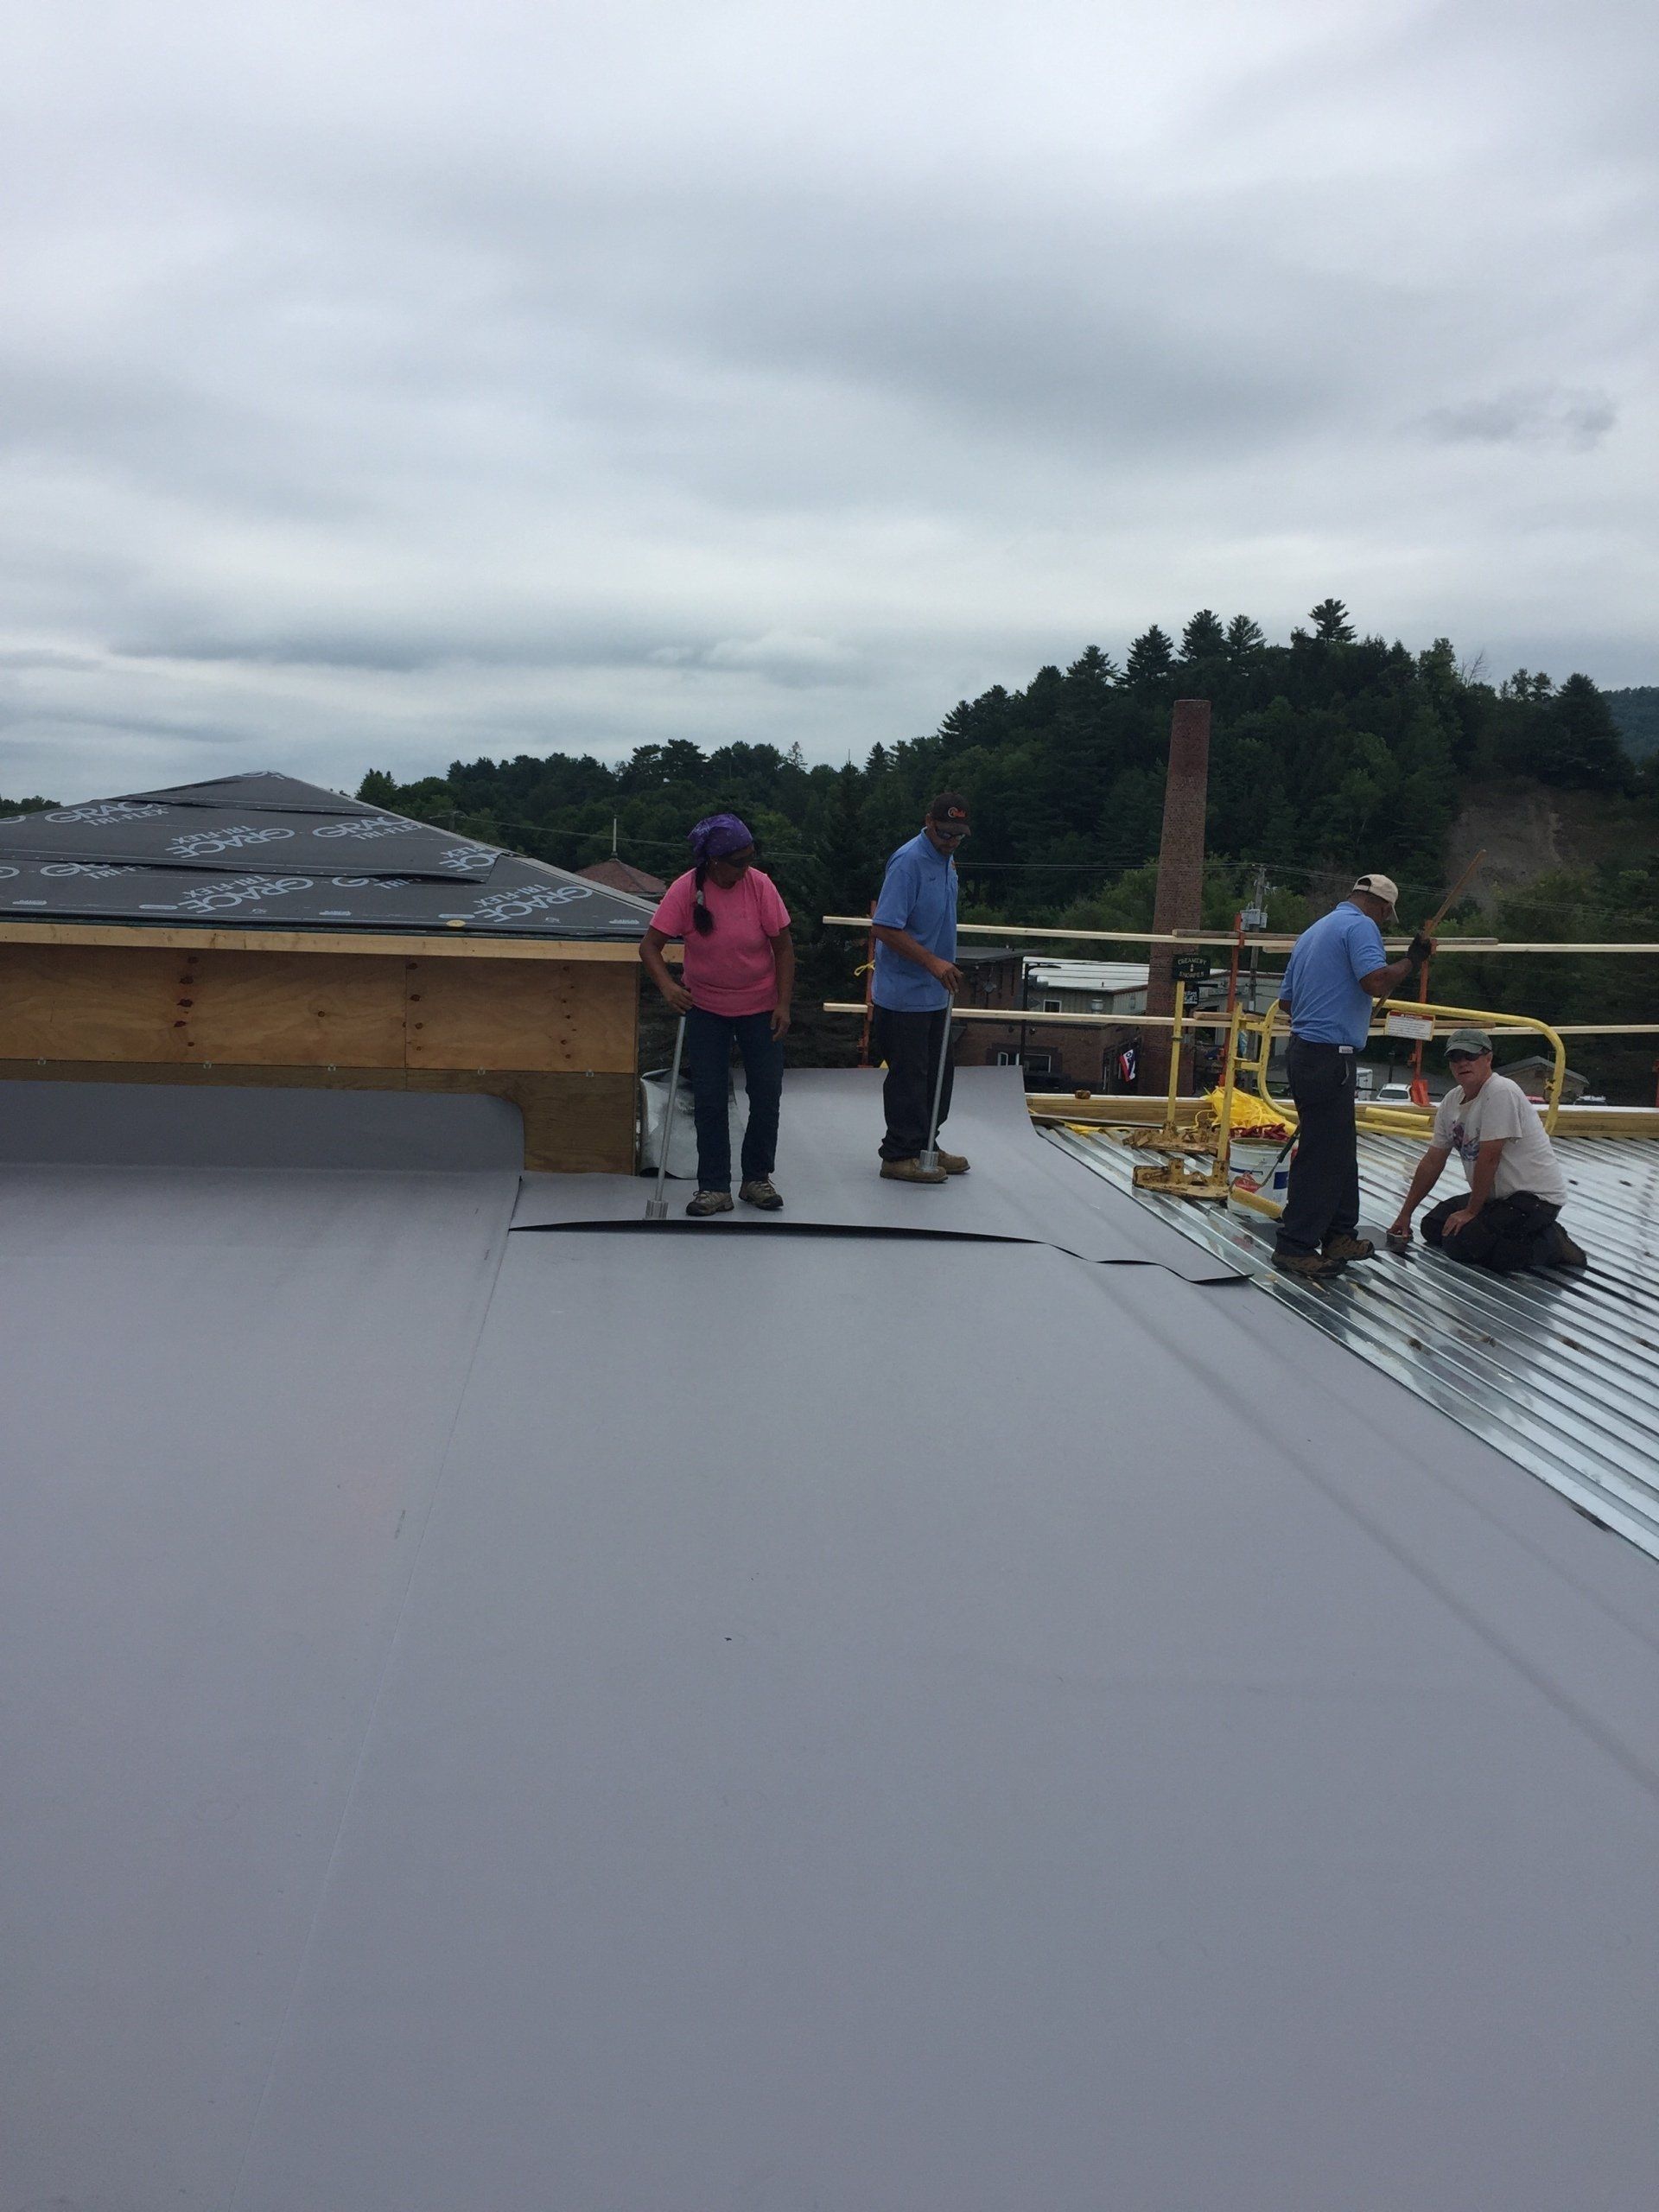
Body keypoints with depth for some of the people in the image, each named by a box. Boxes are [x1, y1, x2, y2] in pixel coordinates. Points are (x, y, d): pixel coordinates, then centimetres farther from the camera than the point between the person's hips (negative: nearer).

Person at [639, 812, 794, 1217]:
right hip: (706, 1009, 0)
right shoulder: (685, 890, -16)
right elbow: (650, 945, -15)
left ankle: (757, 1179, 20)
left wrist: (783, 1004, -12)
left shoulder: (760, 885, -15)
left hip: (760, 1008, 0)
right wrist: (666, 985, -34)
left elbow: (783, 945, -8)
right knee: (708, 1096, 0)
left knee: (767, 1094, 3)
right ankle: (714, 1187, 9)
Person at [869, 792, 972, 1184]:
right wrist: (933, 962, -27)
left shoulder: (947, 859, 11)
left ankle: (926, 1146, 27)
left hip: (935, 993, 9)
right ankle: (900, 1156, 6)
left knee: (938, 1073, 15)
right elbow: (885, 928, -24)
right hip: (904, 995, -9)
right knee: (908, 1075, -3)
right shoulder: (908, 861, -19)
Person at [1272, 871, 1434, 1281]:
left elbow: (1286, 999, 22)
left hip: (1306, 1049, 10)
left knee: (1341, 1148, 18)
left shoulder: (1312, 932, 20)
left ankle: (1339, 1235, 25)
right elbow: (1377, 982, -24)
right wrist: (1413, 960, -9)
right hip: (1329, 1057, -10)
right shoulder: (1360, 926, -8)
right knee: (1321, 1153, -6)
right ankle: (1295, 1246, -4)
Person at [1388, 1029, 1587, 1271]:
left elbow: (1489, 1158, -22)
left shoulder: (1501, 1093, -21)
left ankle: (1550, 1244, -7)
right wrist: (1405, 1214, 14)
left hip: (1536, 1196, -10)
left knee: (1459, 1244, -22)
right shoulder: (1451, 1101, 7)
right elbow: (1432, 1161, 13)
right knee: (1432, 1227, 9)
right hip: (1497, 1195, 10)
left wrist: (1471, 1212, -15)